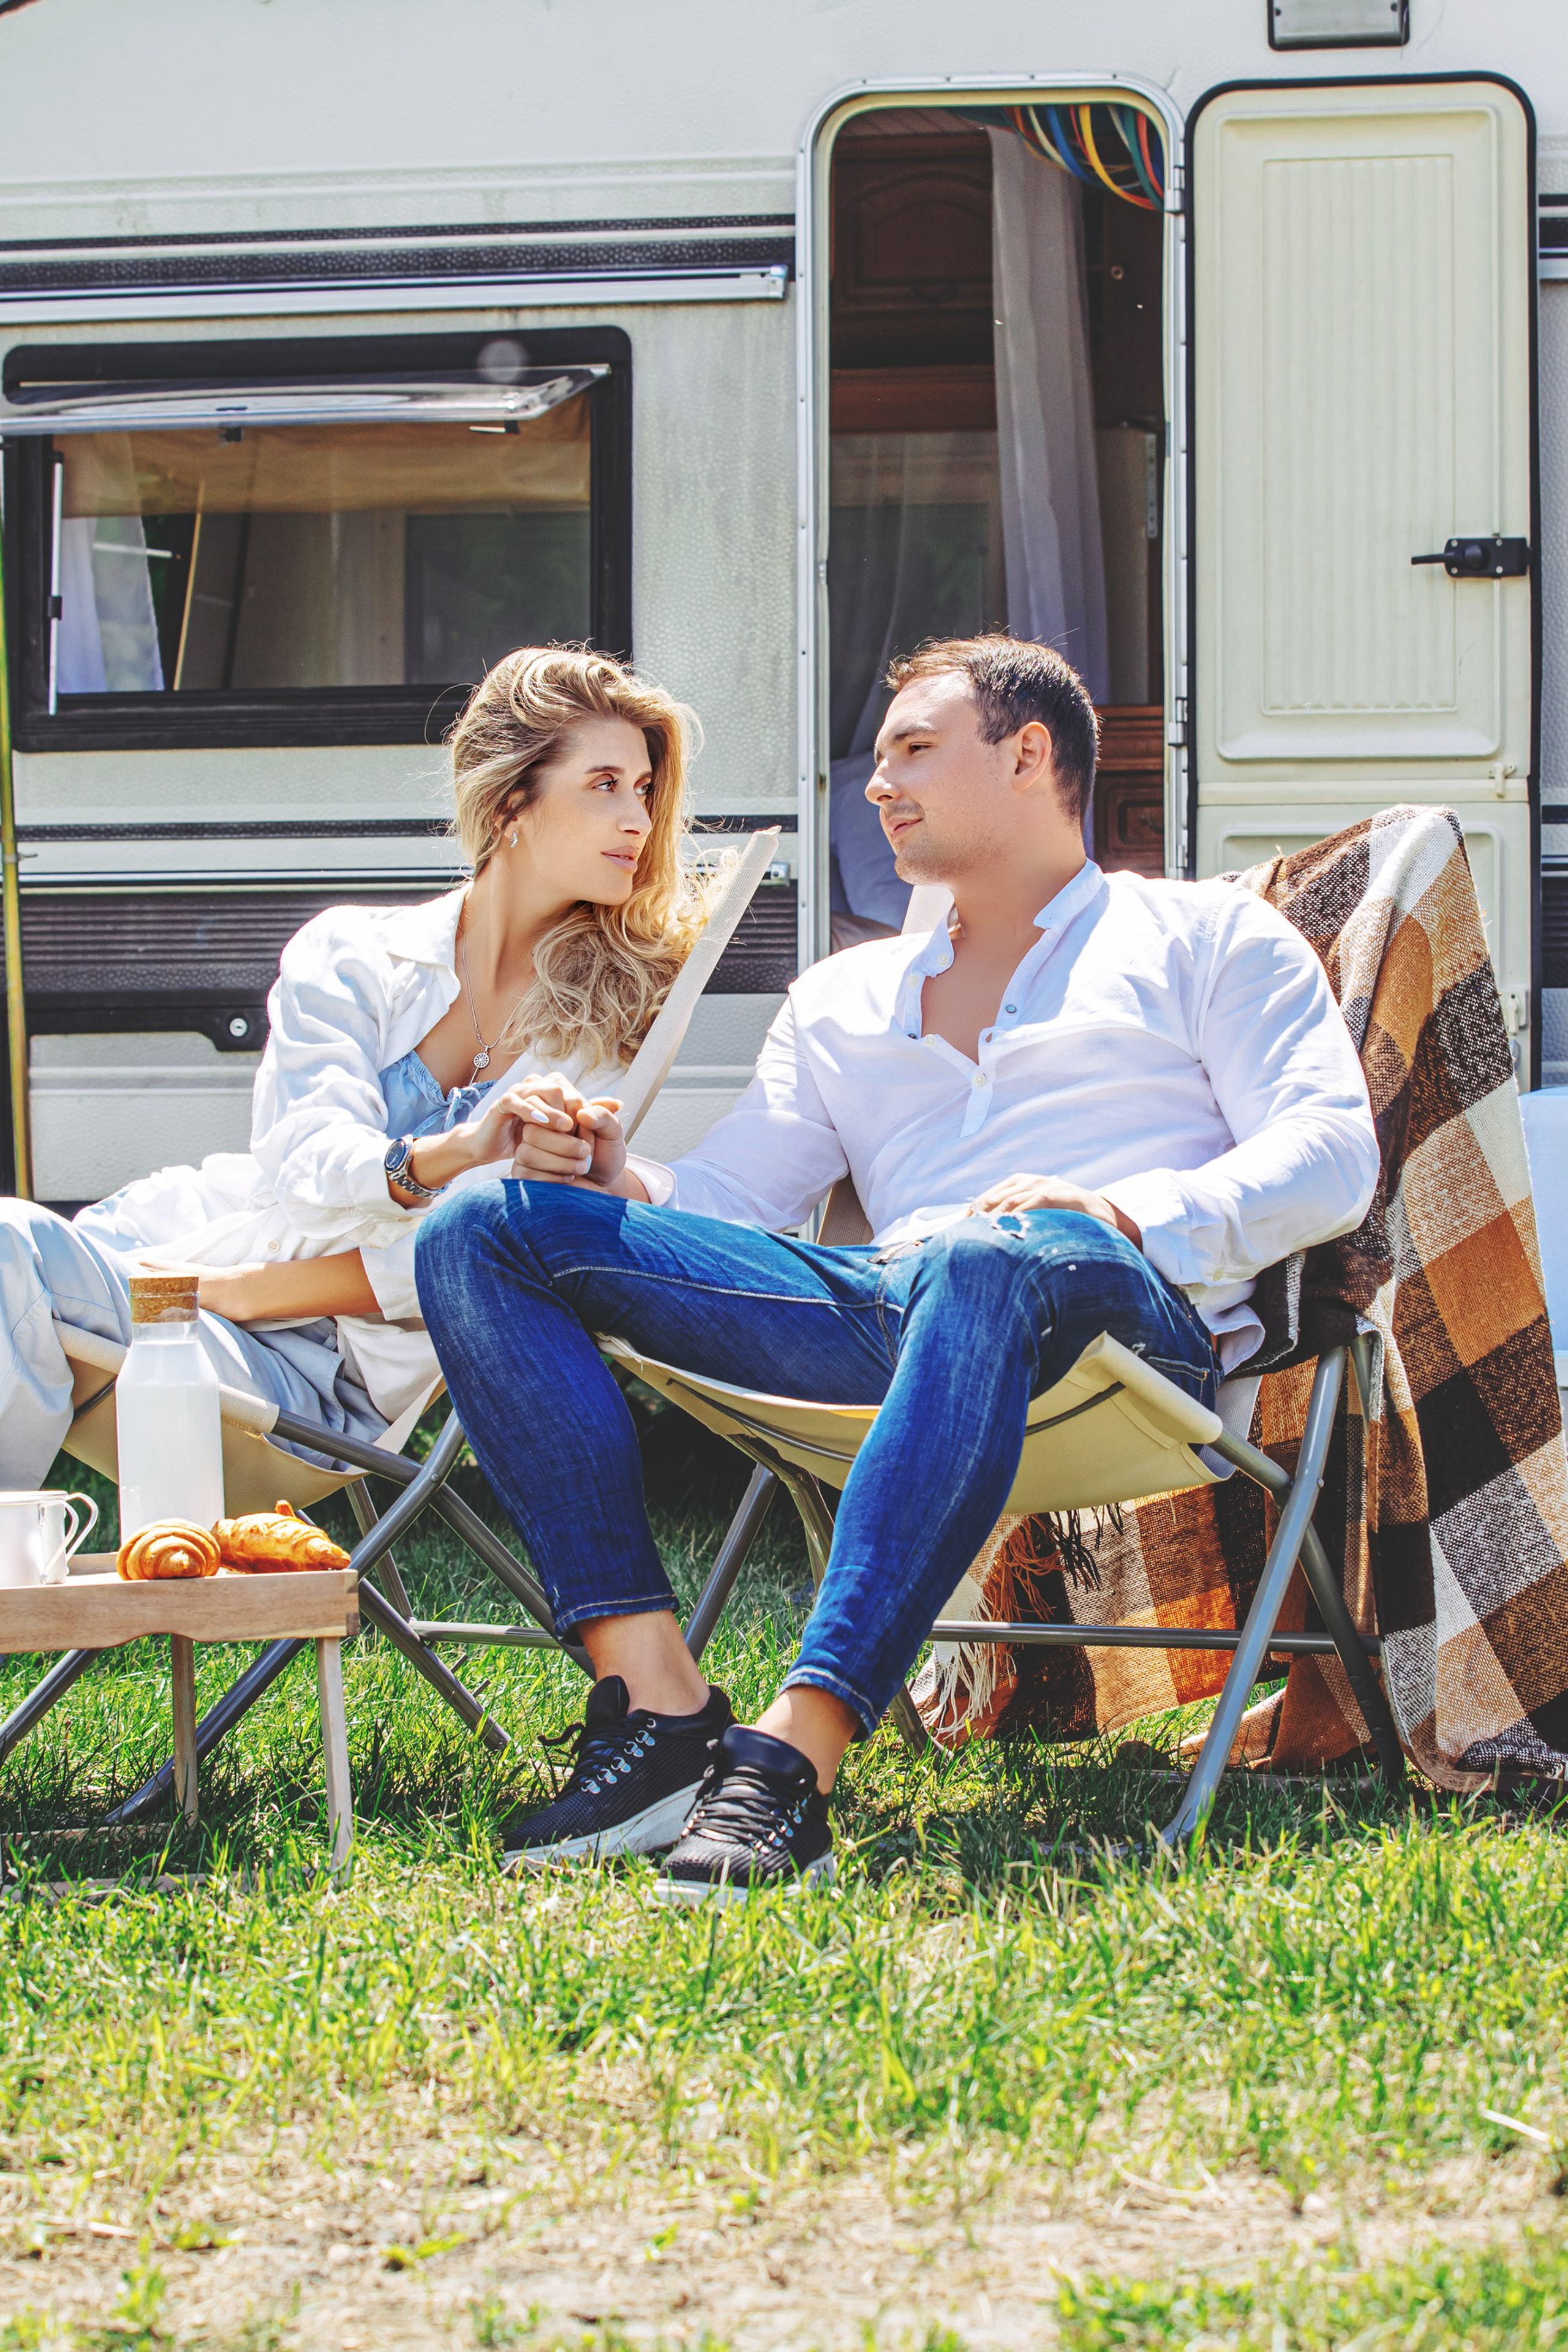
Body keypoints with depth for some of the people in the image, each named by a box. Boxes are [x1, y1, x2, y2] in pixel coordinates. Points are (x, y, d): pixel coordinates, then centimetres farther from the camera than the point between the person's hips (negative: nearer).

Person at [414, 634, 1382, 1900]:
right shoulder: (844, 998, 35)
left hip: (1122, 1305, -5)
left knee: (984, 1262, -44)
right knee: (480, 1234, -11)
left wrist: (1136, 1214, -13)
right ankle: (659, 1709, -28)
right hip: (884, 1310, 5)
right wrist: (616, 1180, 1)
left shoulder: (1209, 934, 21)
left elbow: (1332, 1156, 5)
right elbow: (724, 1200, 25)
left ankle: (796, 1754, -53)